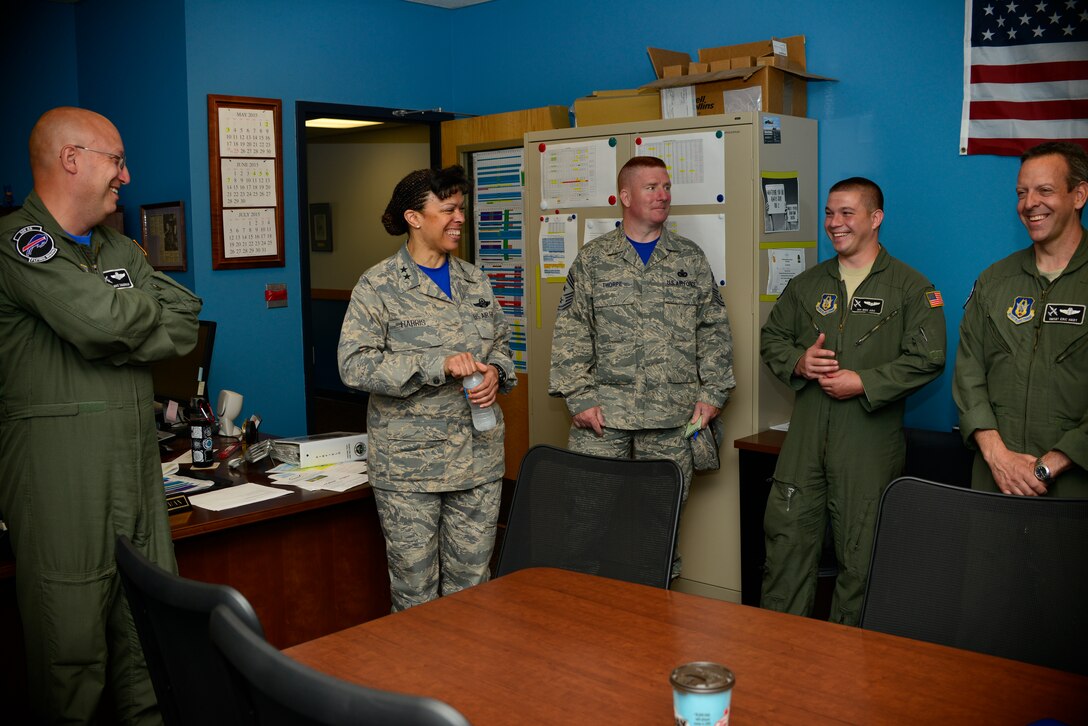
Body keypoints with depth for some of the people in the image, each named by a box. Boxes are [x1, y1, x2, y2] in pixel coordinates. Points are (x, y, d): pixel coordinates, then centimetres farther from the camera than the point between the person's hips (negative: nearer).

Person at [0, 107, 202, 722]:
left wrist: (113, 337, -9)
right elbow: (102, 318, -21)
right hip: (60, 482, -7)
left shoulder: (122, 250, 18)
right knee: (73, 649, 3)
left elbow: (185, 323, 6)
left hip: (138, 473, 7)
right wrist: (147, 311, 0)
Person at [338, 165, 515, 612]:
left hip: (478, 458, 5)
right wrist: (438, 365, -23)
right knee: (415, 586, 6)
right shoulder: (378, 287, -6)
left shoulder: (475, 281, 11)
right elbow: (354, 365, -16)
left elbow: (501, 344, 21)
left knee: (472, 582, 12)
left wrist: (496, 374, -3)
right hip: (409, 464, -5)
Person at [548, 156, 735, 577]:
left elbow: (714, 329, 10)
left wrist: (712, 392, 2)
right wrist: (579, 397, -7)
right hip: (603, 414, -1)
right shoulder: (592, 260, 5)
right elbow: (570, 334, 1)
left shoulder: (690, 259, 10)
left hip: (673, 416, 1)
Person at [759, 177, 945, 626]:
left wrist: (864, 383, -14)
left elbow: (927, 358, -7)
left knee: (860, 553, 2)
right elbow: (771, 338, 19)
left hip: (871, 441, -4)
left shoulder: (910, 287, 0)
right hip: (805, 437, 4)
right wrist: (798, 362, -3)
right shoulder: (807, 284, 15)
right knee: (787, 536, 4)